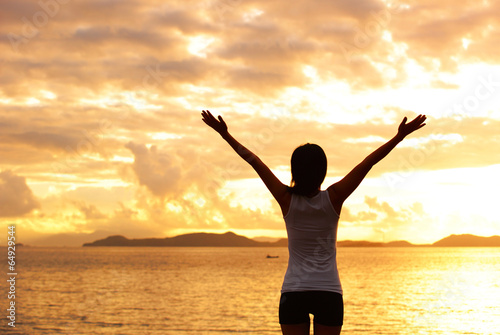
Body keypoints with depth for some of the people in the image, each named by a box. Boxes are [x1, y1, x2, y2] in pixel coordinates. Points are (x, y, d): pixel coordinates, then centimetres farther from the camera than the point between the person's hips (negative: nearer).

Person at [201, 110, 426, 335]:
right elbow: (368, 163, -6)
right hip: (329, 293, 0)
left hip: (293, 292, 0)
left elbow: (254, 161, -1)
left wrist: (224, 133, 3)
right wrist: (400, 136, -4)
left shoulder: (287, 199, -6)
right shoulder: (334, 198, -7)